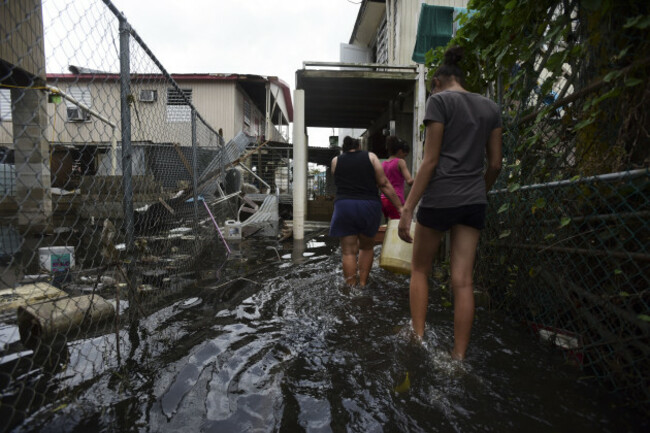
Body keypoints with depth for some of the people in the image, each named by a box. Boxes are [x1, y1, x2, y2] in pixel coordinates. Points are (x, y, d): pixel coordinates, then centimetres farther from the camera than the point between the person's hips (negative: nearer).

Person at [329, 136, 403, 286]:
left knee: (349, 251, 5)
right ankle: (363, 283, 21)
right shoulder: (371, 157, 8)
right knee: (367, 247, 18)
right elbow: (384, 184, 2)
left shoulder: (336, 161, 12)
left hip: (344, 206, 0)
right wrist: (400, 207, 3)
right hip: (369, 206, 1)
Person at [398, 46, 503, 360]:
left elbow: (430, 161, -11)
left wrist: (407, 208, -12)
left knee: (420, 269, 12)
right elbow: (495, 164, 14)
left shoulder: (439, 100, -1)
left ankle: (418, 338, 13)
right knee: (462, 280, 5)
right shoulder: (490, 107, 17)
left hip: (439, 198, -5)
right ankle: (458, 356, 12)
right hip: (474, 201, 6)